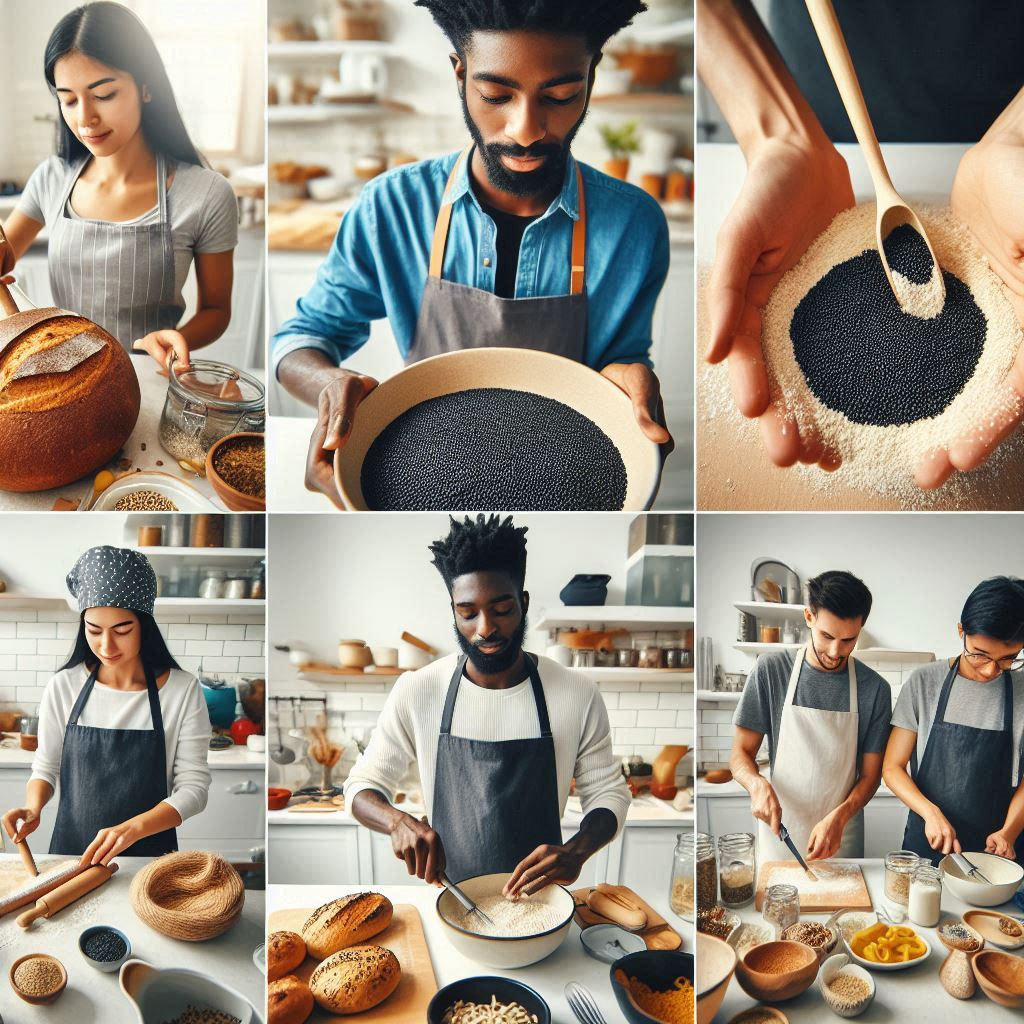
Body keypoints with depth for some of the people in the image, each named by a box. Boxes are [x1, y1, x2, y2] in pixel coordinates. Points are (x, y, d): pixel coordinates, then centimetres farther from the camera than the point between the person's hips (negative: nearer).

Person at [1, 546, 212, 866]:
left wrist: (132, 828, -29)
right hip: (69, 851, 2)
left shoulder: (183, 690, -14)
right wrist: (34, 808, -16)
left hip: (150, 854, -2)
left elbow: (193, 787, -14)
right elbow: (46, 767, 5)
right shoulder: (63, 687, -7)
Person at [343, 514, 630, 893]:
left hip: (540, 902, -1)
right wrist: (398, 821, -22)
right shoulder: (416, 692, -9)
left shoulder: (578, 695, -10)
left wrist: (577, 852, -20)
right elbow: (361, 787, 1)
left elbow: (608, 792, 0)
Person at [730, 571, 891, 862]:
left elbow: (870, 775, -1)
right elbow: (741, 753, -4)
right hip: (778, 836, -1)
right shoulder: (771, 670, -9)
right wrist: (757, 784, -25)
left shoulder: (874, 688, -6)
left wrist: (839, 817, -19)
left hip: (842, 839, 1)